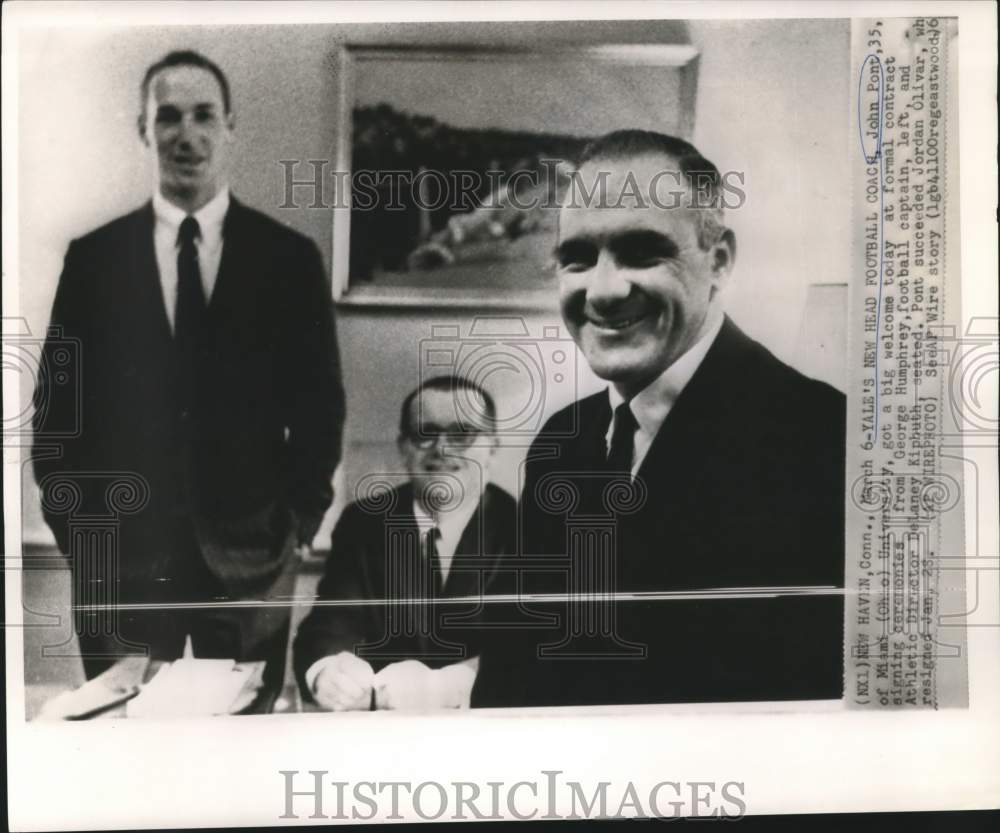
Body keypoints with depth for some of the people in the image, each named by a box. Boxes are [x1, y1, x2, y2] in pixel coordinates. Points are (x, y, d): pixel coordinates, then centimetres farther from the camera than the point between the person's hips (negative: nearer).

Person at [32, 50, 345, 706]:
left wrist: (301, 517, -2)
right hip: (119, 551, 1)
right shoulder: (93, 256, 2)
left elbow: (319, 403, 3)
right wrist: (73, 523, 0)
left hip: (249, 550, 0)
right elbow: (59, 401, 5)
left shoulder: (290, 257, 0)